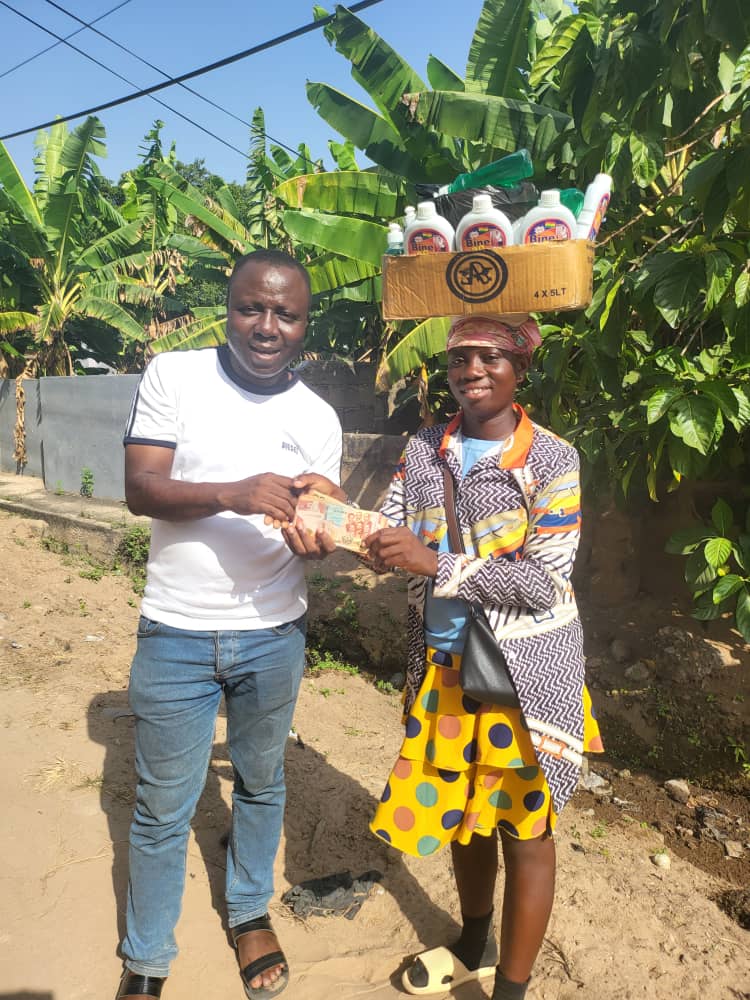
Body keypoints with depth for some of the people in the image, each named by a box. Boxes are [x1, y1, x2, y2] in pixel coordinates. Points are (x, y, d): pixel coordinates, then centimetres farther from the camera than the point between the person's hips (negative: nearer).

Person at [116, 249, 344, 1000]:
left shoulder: (318, 417, 1)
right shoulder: (172, 376, -6)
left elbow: (325, 520, 2)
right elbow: (139, 488, -13)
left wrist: (316, 535, -23)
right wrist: (233, 494, -30)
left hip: (273, 636, 3)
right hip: (174, 635, -2)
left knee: (261, 783, 20)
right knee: (163, 807, 11)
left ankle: (251, 912, 45)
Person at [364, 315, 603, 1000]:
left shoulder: (551, 460, -12)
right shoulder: (425, 451, 1)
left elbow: (544, 581, -19)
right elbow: (388, 538, 0)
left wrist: (436, 563, -27)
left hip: (525, 673, -4)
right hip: (447, 666, 5)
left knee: (524, 827, 11)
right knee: (461, 812, 22)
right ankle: (475, 945, 49)